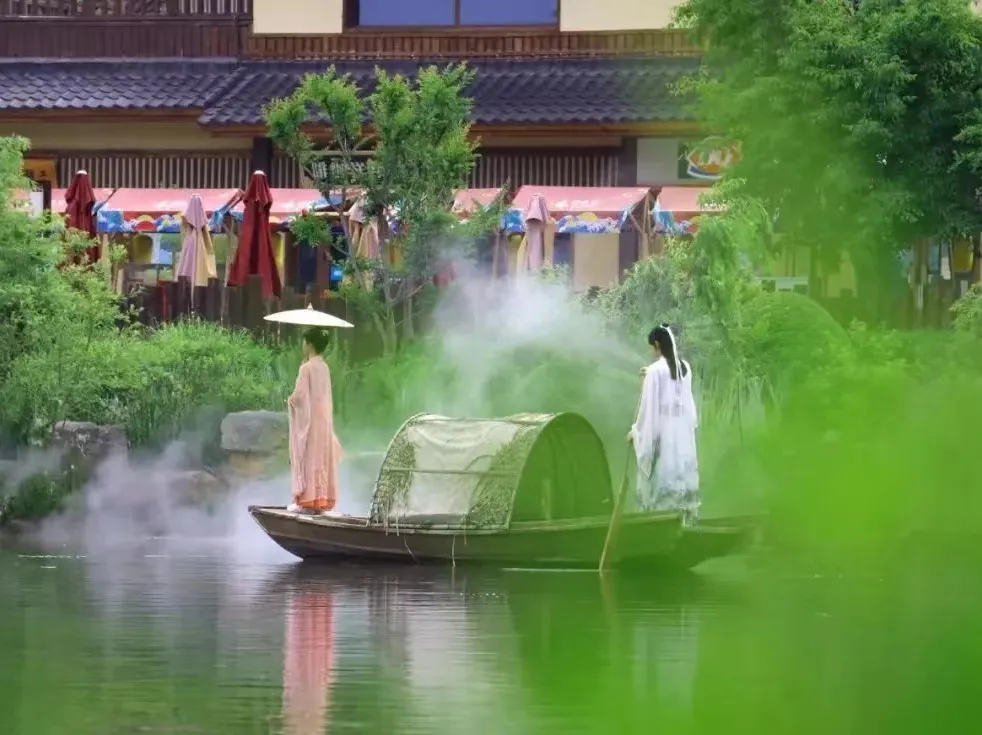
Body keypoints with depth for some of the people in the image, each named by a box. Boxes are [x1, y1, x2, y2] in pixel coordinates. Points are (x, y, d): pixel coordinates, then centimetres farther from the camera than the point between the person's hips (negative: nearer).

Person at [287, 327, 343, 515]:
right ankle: (322, 500, 9)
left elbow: (300, 395, -16)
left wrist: (290, 400, 3)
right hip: (324, 417, 7)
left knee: (308, 458, -4)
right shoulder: (324, 367, 8)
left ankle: (306, 501, -4)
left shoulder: (307, 368, -15)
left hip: (309, 418, -7)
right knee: (322, 458, 8)